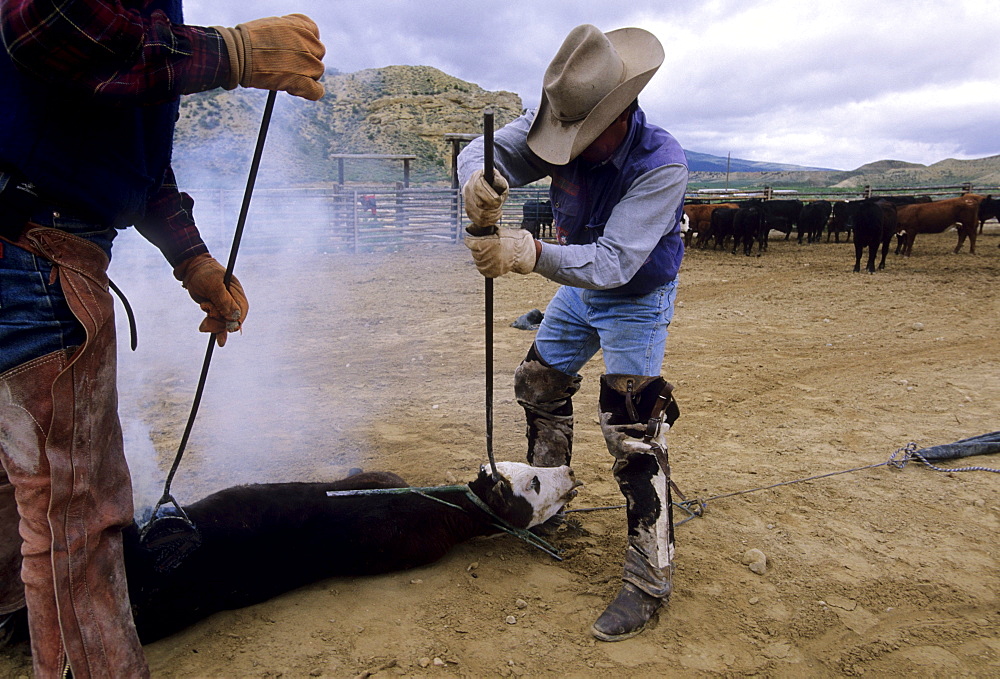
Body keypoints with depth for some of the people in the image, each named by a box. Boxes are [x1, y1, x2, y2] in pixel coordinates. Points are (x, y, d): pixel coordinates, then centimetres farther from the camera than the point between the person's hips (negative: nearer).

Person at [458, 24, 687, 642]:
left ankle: (650, 580, -2)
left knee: (633, 433, -15)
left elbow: (615, 261, -41)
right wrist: (481, 180, -48)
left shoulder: (662, 164, -34)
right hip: (578, 286, 7)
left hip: (636, 299, -6)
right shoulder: (564, 123, -18)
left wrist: (533, 254, -56)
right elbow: (486, 150, -23)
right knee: (539, 385, 17)